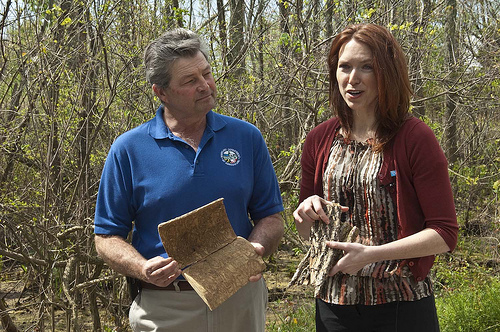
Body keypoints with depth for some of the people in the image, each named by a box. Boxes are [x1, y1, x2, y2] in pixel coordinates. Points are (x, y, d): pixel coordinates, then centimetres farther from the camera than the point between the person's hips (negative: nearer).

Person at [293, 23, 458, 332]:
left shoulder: (415, 138, -10)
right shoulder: (319, 140, 3)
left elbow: (445, 233, -12)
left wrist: (370, 254, -21)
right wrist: (308, 214, -11)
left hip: (401, 306, -4)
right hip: (334, 304, 4)